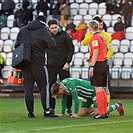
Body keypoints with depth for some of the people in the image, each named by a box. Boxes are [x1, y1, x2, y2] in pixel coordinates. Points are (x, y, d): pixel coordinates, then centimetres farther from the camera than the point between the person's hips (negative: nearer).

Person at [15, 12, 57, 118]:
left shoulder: (23, 30, 12)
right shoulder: (44, 31, -4)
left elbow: (16, 45, 13)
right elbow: (52, 45, -8)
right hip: (38, 63, -5)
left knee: (28, 88, 7)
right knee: (44, 86, 2)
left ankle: (30, 112, 5)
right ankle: (47, 111, -1)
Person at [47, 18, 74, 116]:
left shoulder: (64, 35, -4)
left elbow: (71, 49, -1)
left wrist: (67, 62, -9)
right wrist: (45, 62, 3)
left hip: (63, 66, -2)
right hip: (51, 66, 2)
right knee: (50, 87, 2)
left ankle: (69, 108, 7)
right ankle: (51, 108, 10)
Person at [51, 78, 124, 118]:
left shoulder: (70, 84, -32)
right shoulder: (61, 86, -4)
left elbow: (76, 99, -32)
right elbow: (63, 100, 9)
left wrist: (75, 113, -30)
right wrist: (62, 113, 8)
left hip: (93, 92, -9)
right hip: (86, 96, 9)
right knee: (83, 113, 7)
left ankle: (117, 105, 1)